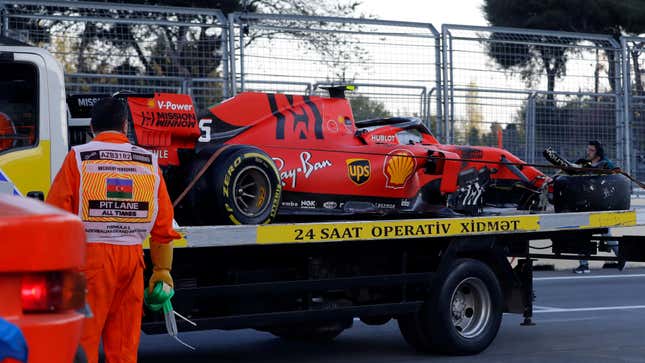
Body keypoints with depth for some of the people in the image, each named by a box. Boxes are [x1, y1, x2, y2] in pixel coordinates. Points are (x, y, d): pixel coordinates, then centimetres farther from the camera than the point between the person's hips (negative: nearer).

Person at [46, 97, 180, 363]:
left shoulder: (78, 158, -1)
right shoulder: (149, 162, 8)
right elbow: (164, 224, 8)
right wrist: (162, 270, 14)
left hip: (91, 254, -3)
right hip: (132, 256, 3)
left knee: (83, 340, 1)